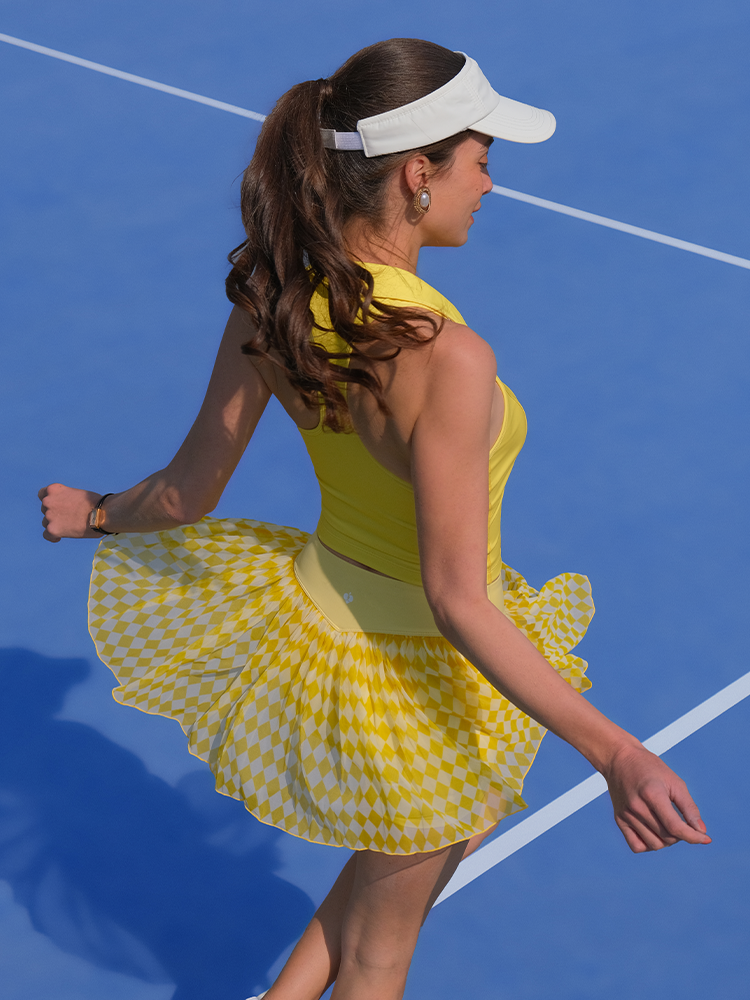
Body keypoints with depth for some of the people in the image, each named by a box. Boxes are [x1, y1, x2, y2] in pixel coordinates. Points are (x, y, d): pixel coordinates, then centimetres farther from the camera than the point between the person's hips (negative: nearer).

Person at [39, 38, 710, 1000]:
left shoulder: (271, 297, -13)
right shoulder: (446, 359, -35)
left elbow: (189, 490, -3)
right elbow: (458, 604, -31)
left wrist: (96, 515, 18)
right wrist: (615, 754, -30)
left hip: (315, 610, 7)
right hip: (418, 671, -7)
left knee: (453, 826, 35)